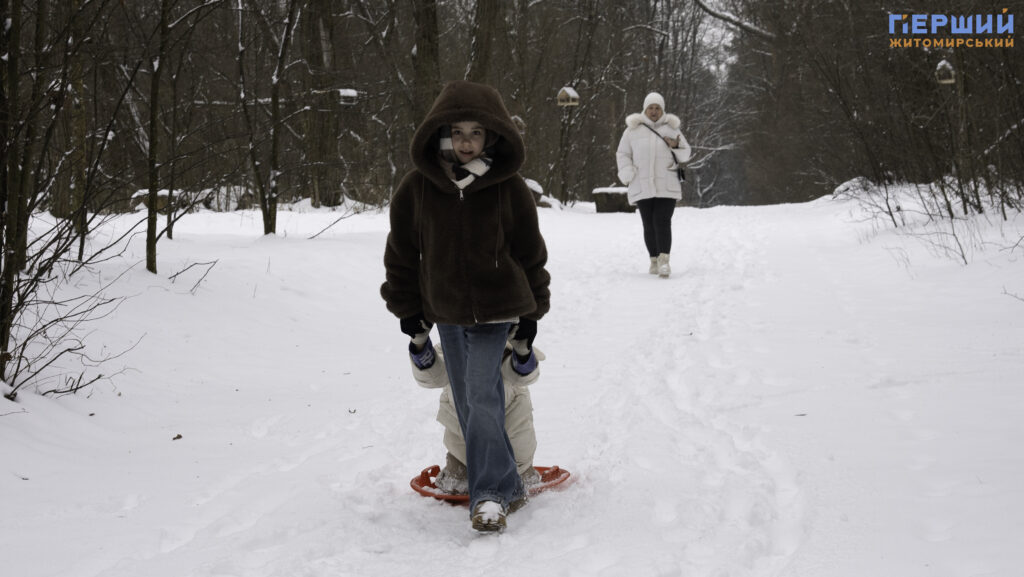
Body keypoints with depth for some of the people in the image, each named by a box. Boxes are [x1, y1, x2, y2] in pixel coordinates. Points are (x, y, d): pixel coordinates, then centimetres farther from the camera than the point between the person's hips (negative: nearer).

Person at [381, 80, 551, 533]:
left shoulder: (510, 188, -10)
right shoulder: (416, 188, -7)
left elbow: (531, 255, 0)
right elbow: (401, 254, 5)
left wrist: (530, 318, 3)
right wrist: (410, 316, 6)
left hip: (495, 311, -3)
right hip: (445, 314, 3)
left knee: (481, 396, -15)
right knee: (468, 404, 8)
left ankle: (490, 494, -10)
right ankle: (505, 487, 22)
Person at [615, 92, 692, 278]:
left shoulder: (671, 128, 8)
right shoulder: (633, 130, 5)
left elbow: (685, 153, 13)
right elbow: (622, 154, 10)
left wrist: (675, 147, -9)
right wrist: (628, 176, -5)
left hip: (667, 187, -1)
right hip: (642, 186, 1)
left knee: (662, 222, -13)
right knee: (649, 225, 3)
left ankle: (664, 261, -20)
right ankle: (654, 261, 13)